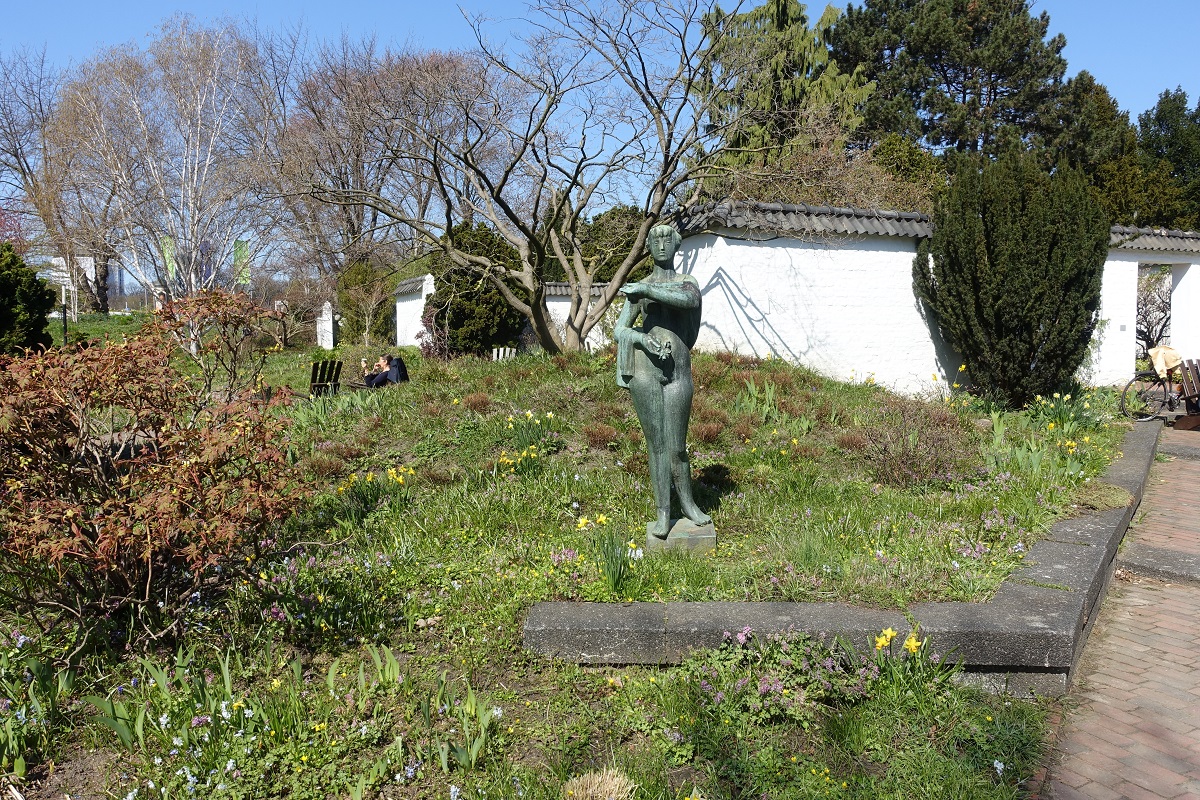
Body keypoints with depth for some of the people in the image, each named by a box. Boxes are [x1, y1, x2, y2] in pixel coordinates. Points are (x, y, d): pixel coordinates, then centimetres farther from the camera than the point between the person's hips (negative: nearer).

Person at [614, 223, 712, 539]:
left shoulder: (688, 283, 10)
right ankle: (663, 513, 12)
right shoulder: (637, 289, 11)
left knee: (677, 447, 3)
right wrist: (643, 339, -16)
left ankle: (688, 503, 24)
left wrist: (645, 289, -15)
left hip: (678, 372, 0)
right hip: (645, 371, 0)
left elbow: (688, 300, -16)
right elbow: (619, 331, 4)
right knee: (656, 444, 3)